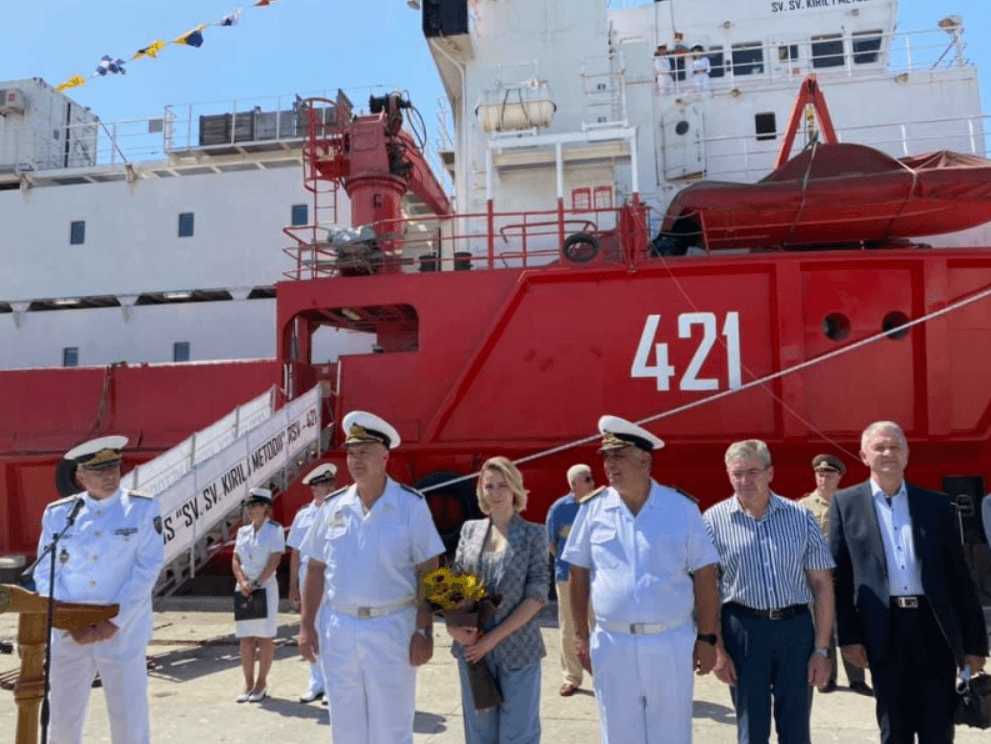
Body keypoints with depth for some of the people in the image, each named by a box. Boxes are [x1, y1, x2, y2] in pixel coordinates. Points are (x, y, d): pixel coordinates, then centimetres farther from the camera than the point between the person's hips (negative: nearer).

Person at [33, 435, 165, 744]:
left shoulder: (143, 508, -3)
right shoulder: (57, 513, 3)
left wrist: (111, 624, -12)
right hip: (70, 636, 3)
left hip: (123, 635, -2)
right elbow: (45, 573, 3)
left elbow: (148, 569, -7)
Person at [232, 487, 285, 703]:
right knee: (246, 638, 7)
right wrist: (242, 582, -9)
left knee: (265, 637, 1)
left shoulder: (275, 530, -5)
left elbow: (274, 561, -11)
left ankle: (261, 683, 11)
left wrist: (257, 584, -17)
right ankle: (248, 684, 16)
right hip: (245, 588, 5)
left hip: (266, 586, -5)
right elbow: (235, 559, 7)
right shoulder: (243, 531, 11)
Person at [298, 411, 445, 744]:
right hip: (338, 629, 4)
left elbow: (427, 572, -9)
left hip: (392, 628, -4)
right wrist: (306, 625, 4)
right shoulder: (335, 507, 4)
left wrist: (424, 631, -13)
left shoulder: (411, 505, -8)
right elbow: (316, 570, 9)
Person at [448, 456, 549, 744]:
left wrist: (495, 636, -13)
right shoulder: (470, 529, 6)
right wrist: (453, 625, -9)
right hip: (472, 647, 3)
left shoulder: (533, 534, -3)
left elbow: (537, 594, -8)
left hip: (518, 649, -3)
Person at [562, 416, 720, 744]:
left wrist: (707, 638, -4)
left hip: (671, 643, -1)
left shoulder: (682, 508, -4)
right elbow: (578, 574, 5)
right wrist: (580, 635, 3)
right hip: (612, 643, 1)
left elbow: (705, 576, -1)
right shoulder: (593, 508, -1)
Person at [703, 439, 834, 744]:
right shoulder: (713, 520, -4)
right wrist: (717, 650, -5)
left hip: (795, 628, 2)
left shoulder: (801, 517, 1)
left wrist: (822, 649, 0)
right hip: (743, 630, -1)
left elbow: (822, 584, 4)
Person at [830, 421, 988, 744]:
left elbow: (959, 575, 7)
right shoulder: (846, 504, 2)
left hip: (935, 627, 2)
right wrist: (849, 635, -5)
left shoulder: (937, 505, 7)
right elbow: (839, 574, 0)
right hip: (885, 632, -1)